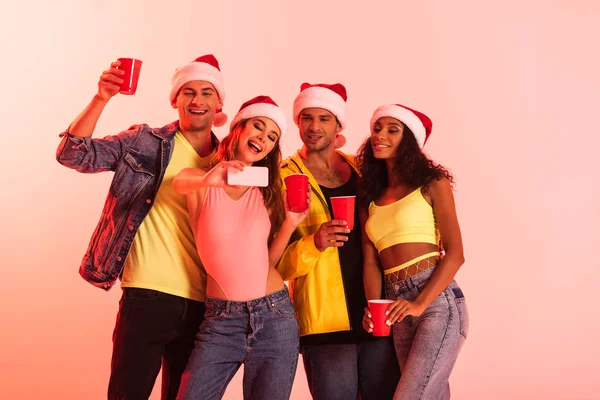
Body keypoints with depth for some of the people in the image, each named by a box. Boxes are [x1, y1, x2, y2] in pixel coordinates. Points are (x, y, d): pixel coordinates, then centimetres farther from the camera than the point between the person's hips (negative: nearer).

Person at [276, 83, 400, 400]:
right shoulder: (285, 178, -2)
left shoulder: (361, 169, 10)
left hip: (376, 317, 4)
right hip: (324, 323, -4)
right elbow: (275, 263, -6)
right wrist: (314, 244, -23)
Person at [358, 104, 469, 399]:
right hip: (399, 310, 6)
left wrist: (420, 304, -18)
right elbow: (371, 261, 6)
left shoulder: (433, 183, 0)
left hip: (438, 301, -5)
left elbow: (455, 253, -7)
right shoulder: (370, 198, 15)